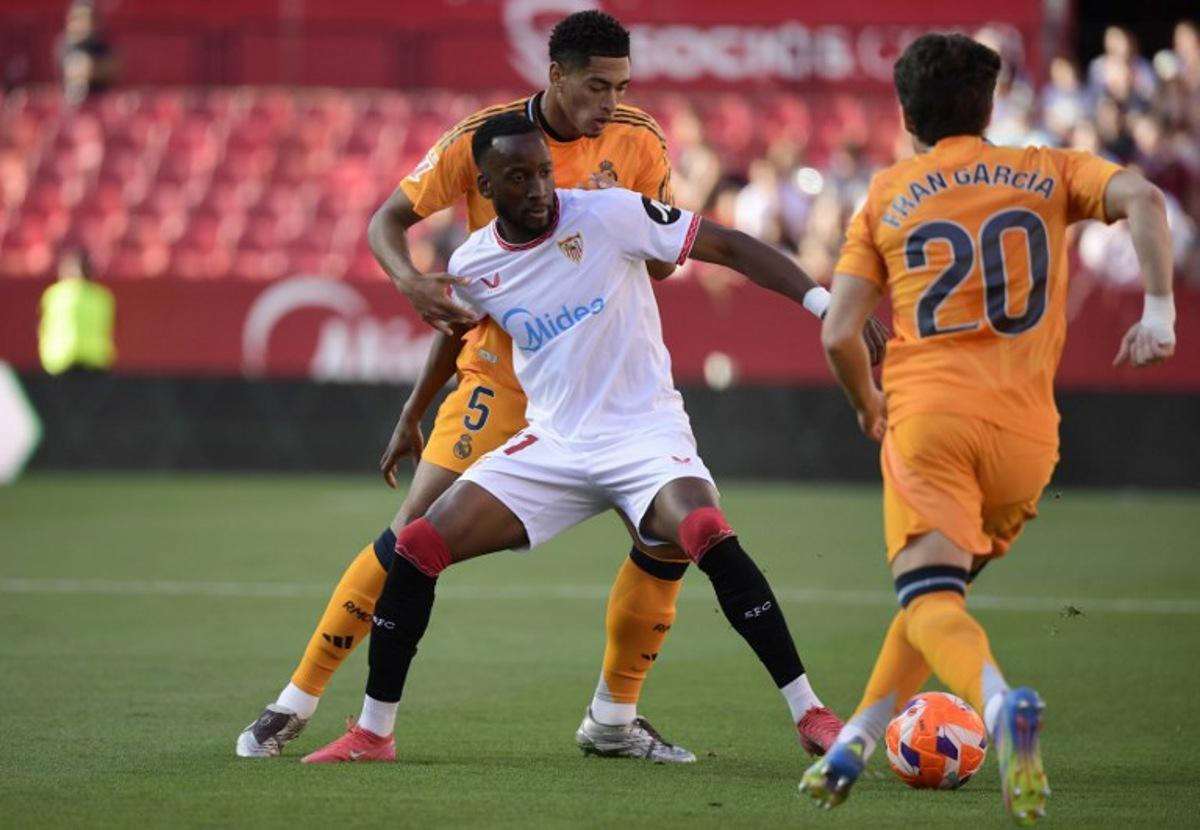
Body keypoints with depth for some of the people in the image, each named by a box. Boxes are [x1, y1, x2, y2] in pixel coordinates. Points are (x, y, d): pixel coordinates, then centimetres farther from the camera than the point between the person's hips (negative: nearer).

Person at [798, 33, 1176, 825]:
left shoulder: (886, 198, 12)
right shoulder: (1047, 172, 14)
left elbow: (837, 335, 6)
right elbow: (1143, 198, -7)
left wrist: (869, 404, 25)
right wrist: (1159, 309, -9)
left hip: (926, 411, -2)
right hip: (1026, 429, 2)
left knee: (930, 596, -12)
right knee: (941, 588, 22)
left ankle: (1002, 702, -42)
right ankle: (856, 741, 16)